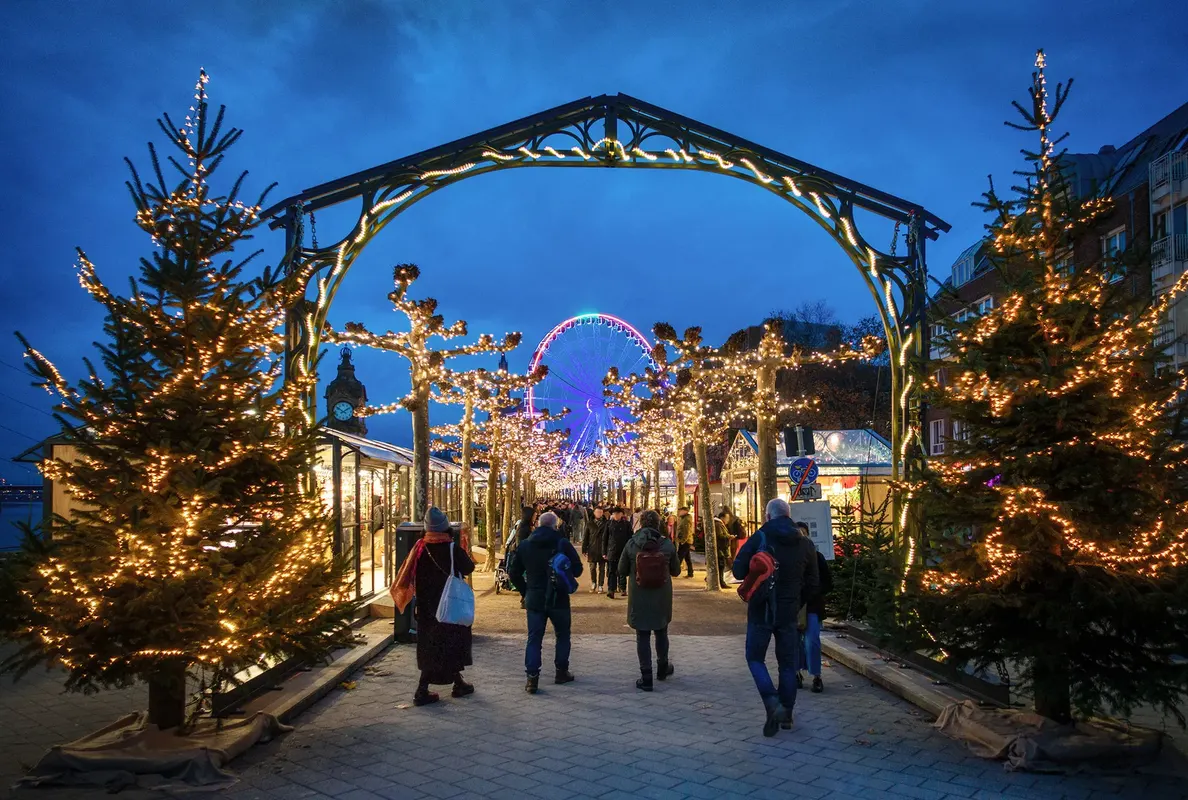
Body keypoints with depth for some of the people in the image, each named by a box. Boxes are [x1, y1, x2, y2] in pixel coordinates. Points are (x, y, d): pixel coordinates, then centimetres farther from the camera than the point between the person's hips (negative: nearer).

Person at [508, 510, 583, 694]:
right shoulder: (562, 543, -9)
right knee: (562, 635, 16)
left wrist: (526, 591, 13)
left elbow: (514, 572, 5)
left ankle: (532, 677, -3)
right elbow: (577, 569, -8)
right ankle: (562, 671, 23)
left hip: (534, 600, 2)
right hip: (558, 599, -2)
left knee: (534, 639, 5)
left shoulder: (524, 545, 2)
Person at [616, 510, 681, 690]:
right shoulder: (667, 544, -7)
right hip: (662, 596, 2)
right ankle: (662, 668, 40)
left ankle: (646, 678, 4)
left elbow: (622, 570, -1)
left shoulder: (631, 544, -10)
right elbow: (676, 571, 3)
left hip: (639, 597, -2)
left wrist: (622, 585, 20)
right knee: (661, 632, 21)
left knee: (642, 636, 4)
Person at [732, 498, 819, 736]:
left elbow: (738, 571, -12)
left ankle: (773, 704, -8)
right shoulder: (805, 544, 0)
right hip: (789, 613, 3)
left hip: (760, 611, -3)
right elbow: (813, 585, 5)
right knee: (788, 663, 15)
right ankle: (786, 714, 20)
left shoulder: (759, 538, -11)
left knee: (755, 658, 11)